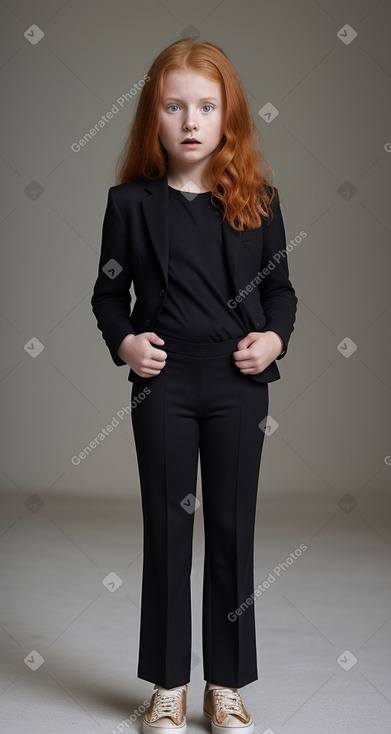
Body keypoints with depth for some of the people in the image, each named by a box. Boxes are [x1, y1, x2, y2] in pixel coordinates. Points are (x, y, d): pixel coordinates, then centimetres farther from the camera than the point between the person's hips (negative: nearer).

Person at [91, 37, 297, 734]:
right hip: (163, 382, -1)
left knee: (233, 529, 7)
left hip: (240, 383, 1)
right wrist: (124, 341, -10)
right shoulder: (131, 202, 0)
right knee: (166, 528, 7)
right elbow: (108, 291, 7)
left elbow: (280, 286, 9)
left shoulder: (256, 199, 2)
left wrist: (275, 336, -8)